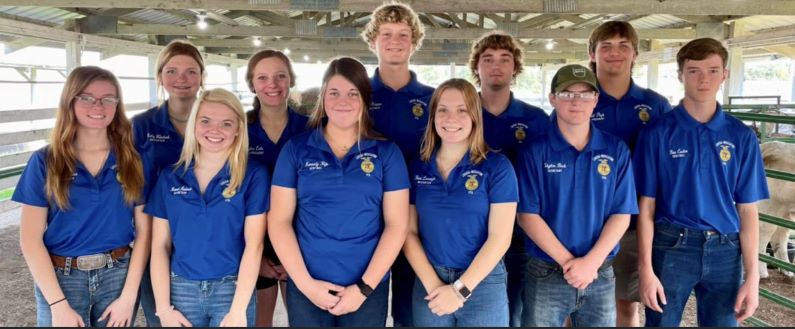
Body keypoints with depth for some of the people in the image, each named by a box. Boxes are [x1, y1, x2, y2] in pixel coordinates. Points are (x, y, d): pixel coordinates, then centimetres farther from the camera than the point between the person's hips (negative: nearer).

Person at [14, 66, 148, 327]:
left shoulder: (132, 161, -2)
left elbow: (143, 230, -2)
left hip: (118, 275, 1)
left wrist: (128, 296, -7)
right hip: (60, 278, -1)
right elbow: (31, 238, -6)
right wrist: (59, 304, -11)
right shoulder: (45, 162, -4)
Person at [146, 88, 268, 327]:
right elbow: (160, 245, 3)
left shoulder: (253, 175, -6)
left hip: (232, 288, -2)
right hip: (181, 288, 3)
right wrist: (163, 308, -3)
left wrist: (238, 310, -14)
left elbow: (254, 244, -10)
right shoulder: (170, 177, 3)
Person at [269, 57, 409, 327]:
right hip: (306, 288, 1)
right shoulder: (295, 149, 0)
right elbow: (279, 221, -1)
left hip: (369, 288, 0)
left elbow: (397, 224, -3)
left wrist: (364, 287, -8)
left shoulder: (387, 153, -1)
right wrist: (305, 282, -9)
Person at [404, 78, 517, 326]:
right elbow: (409, 231, 2)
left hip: (483, 284, -2)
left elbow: (500, 237, -10)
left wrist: (460, 289, -13)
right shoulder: (417, 168, 2)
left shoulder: (497, 166, -7)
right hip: (428, 284, 2)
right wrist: (432, 285, -9)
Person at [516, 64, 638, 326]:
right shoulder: (534, 152, -6)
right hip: (546, 274, -2)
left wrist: (591, 261, -13)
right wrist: (568, 262, -14)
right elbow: (527, 215, -10)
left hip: (601, 275, 2)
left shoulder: (616, 150, 1)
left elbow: (621, 214, -2)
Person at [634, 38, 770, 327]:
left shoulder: (742, 136, 1)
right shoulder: (658, 132, -6)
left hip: (725, 252, 2)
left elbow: (747, 209, 3)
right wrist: (646, 269, -8)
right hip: (671, 247, -2)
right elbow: (646, 205, -5)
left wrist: (752, 276, 0)